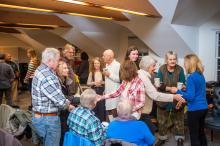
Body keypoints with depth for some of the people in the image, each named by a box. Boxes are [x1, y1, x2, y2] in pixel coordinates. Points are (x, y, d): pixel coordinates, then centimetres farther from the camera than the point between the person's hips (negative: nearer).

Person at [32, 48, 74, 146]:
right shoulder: (48, 77, -26)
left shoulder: (40, 70, 7)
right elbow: (61, 101, -24)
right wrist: (68, 106, -3)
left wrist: (65, 101, 5)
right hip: (48, 119, -10)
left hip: (39, 116, 10)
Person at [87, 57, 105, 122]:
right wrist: (94, 83, -11)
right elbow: (88, 83, 4)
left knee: (101, 107, 3)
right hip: (94, 91, 2)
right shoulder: (91, 73, 3)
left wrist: (102, 82, -19)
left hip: (102, 91, -1)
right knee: (94, 107, 7)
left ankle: (101, 122, 17)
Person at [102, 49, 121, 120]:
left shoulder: (117, 65, -13)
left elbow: (120, 79, -23)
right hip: (108, 92, 9)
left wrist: (109, 75, -17)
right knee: (109, 111, 13)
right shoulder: (107, 65, 14)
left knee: (114, 111, -11)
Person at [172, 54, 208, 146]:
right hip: (203, 107, 9)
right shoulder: (201, 75, 8)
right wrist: (185, 89, 14)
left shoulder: (191, 77, -18)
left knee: (194, 135, 4)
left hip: (195, 109, -9)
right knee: (201, 132, 23)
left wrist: (177, 91, -12)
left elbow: (190, 97, -21)